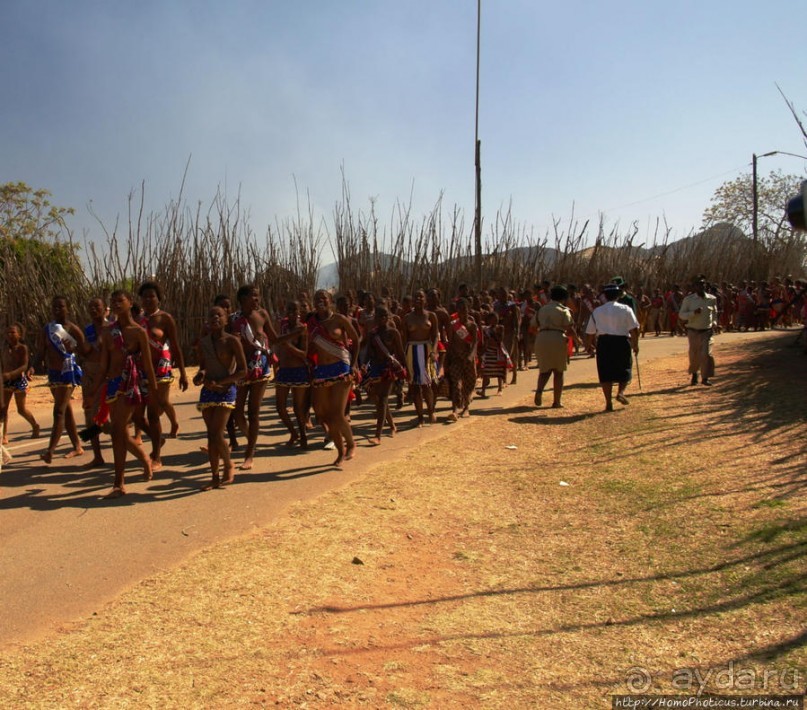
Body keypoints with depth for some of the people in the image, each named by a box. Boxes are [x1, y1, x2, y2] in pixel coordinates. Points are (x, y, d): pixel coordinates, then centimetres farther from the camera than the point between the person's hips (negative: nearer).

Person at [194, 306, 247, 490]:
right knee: (211, 435, 6)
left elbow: (243, 370, -9)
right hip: (207, 391, 5)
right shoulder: (203, 342, 7)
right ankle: (215, 477, 15)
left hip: (225, 391, -5)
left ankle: (229, 466, 12)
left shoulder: (232, 341, -7)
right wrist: (201, 375, -5)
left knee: (217, 434, -13)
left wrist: (219, 382, -15)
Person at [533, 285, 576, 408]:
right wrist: (575, 335, 14)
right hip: (558, 340, -4)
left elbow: (536, 326, 14)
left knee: (544, 370, 12)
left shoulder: (542, 309, 15)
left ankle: (539, 390, -17)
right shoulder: (564, 310, -2)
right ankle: (556, 402, 8)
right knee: (558, 372, 7)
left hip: (541, 338, 4)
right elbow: (570, 330, -6)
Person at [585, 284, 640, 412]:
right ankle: (621, 392, -5)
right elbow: (634, 329, -4)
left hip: (603, 342, 1)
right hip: (621, 341, -1)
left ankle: (609, 403, 6)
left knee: (605, 373, 7)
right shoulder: (625, 309, 1)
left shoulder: (597, 311, 6)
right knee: (624, 369, 16)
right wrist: (635, 344, 7)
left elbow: (590, 333, 7)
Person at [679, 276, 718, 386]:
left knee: (706, 354, -12)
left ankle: (705, 378, -4)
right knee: (694, 355, 7)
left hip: (707, 331, 0)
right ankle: (694, 374, 32)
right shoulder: (688, 299, -4)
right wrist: (694, 312, -21)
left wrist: (714, 324, 2)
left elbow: (714, 313, 18)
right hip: (693, 331, 0)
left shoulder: (712, 299, 2)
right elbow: (681, 315, -6)